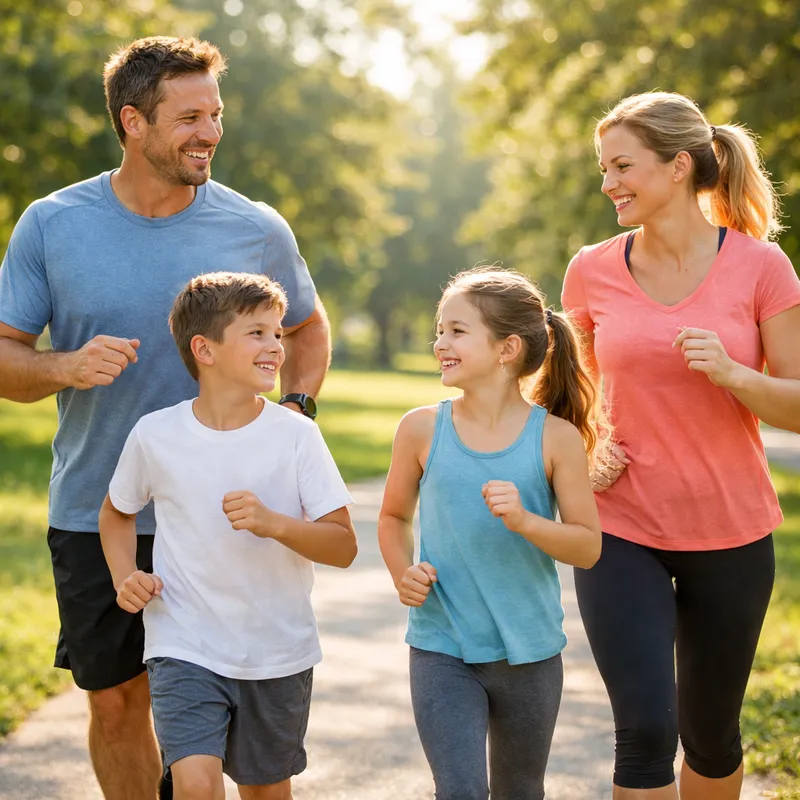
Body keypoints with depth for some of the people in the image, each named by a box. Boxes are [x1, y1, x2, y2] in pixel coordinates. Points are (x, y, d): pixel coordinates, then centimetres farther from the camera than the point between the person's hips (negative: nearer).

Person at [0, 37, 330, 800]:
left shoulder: (256, 230, -1)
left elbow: (307, 330, 16)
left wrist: (295, 411, -2)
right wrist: (67, 367, -20)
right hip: (93, 515, 1)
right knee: (115, 702, 10)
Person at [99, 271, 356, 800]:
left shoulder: (296, 436, -8)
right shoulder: (156, 435, -6)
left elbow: (343, 547, -8)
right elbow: (116, 512, 14)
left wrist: (273, 523, -25)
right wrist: (126, 577, -4)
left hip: (279, 652, 1)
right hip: (185, 650, -1)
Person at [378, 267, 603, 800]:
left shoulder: (555, 437, -8)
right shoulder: (422, 429, -4)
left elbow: (588, 546, -7)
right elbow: (394, 516, 11)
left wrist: (524, 520, -23)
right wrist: (403, 572, -7)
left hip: (529, 651, 1)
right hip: (441, 650, 0)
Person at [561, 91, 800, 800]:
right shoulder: (592, 272, -1)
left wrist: (732, 373, -23)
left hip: (731, 535, 0)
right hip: (622, 530, 0)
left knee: (711, 733, 14)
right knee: (646, 730, -10)